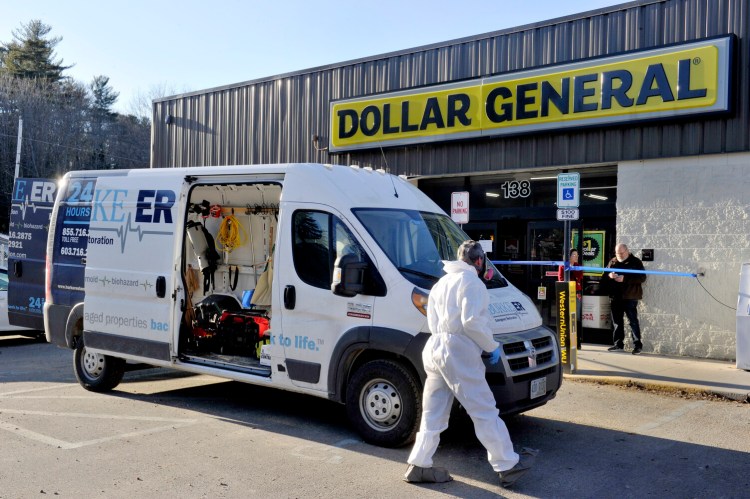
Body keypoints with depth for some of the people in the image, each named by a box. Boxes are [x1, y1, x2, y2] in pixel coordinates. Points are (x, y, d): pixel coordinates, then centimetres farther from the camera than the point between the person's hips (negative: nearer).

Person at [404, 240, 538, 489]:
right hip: (457, 352, -9)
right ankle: (508, 466, 4)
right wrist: (492, 346, -6)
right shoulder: (470, 281, -6)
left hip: (434, 348, 9)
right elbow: (472, 321, -17)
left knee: (433, 413, 13)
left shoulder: (441, 282, 20)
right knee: (485, 412, -2)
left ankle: (418, 466, 16)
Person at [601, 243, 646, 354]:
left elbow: (642, 278, -11)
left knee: (633, 320, -6)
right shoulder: (612, 262, 13)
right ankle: (618, 343, 18)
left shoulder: (635, 262, -2)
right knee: (617, 321, 10)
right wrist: (609, 276, -7)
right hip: (615, 297, 5)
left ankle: (637, 345, -2)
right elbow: (604, 278, 17)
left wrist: (625, 278, -20)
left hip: (630, 297, -5)